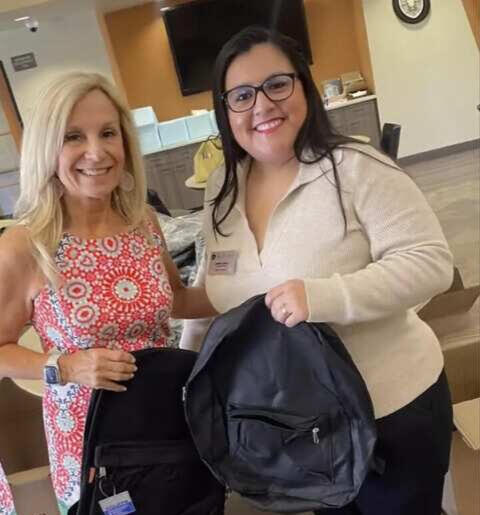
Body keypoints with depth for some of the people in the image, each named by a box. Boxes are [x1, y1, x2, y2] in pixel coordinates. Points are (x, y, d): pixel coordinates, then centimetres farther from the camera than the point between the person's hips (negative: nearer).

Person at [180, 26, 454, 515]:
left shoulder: (355, 168, -18)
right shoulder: (222, 189, 1)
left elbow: (429, 262, -22)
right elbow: (215, 283, 12)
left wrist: (323, 297, -33)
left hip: (392, 410, -5)